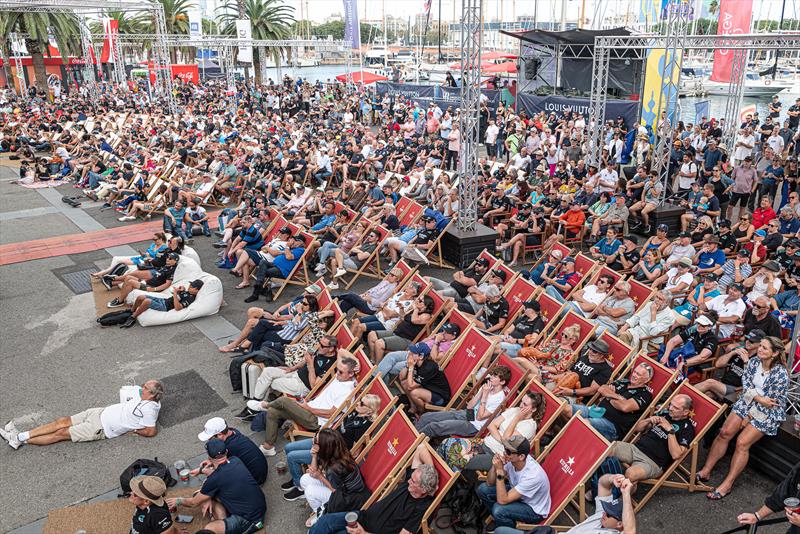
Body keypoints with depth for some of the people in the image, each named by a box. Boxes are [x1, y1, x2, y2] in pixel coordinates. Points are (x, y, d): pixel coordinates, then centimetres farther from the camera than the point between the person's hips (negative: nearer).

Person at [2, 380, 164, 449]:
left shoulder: (149, 409, -21)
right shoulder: (139, 394, 4)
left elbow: (151, 431, -24)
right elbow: (123, 391, 23)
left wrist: (132, 430, -12)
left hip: (101, 428, -8)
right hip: (100, 412, 8)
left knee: (62, 433, -5)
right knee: (62, 421, 2)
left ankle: (20, 440, 5)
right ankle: (19, 435, 8)